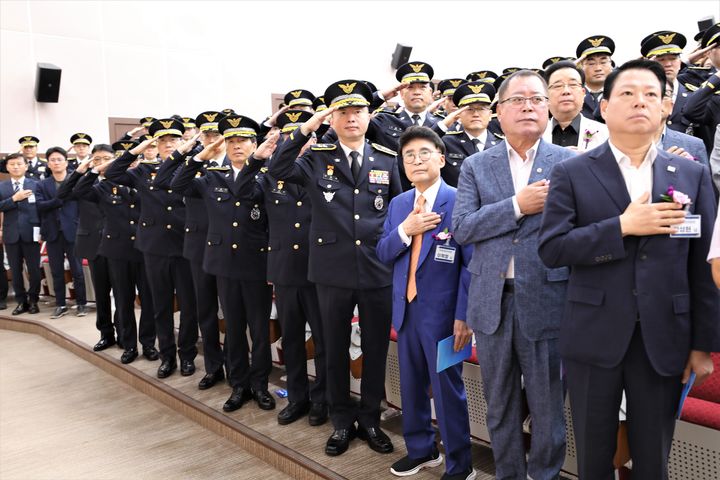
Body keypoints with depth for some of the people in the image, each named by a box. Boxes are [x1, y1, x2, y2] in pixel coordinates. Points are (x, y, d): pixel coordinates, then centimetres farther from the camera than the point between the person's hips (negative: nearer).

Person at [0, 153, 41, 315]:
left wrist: (40, 229, -7)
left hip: (30, 233, -2)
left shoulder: (35, 185, 4)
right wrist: (14, 198, -14)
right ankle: (21, 301, 18)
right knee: (15, 270, 8)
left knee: (34, 270, 2)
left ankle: (33, 301, 16)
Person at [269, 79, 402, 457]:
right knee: (335, 349, 11)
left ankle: (370, 418, 30)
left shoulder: (387, 160, 5)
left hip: (378, 270, 1)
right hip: (333, 270, -1)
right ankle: (342, 421, 29)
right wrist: (305, 129, -14)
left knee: (376, 348, 11)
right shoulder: (316, 158, 2)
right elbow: (277, 170, -13)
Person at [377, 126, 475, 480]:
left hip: (442, 312, -6)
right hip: (405, 309, 6)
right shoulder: (397, 204, 10)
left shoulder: (458, 201, -10)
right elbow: (383, 254, 7)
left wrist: (464, 315, -16)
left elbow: (471, 263, -12)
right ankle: (421, 449, 37)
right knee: (411, 384, 17)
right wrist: (405, 230, -12)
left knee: (447, 388, 4)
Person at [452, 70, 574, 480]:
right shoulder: (476, 166, 6)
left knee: (547, 404, 10)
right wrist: (517, 205, -14)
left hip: (546, 300, -2)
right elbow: (462, 228, -5)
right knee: (500, 403, 16)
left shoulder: (570, 163, 1)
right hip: (492, 301, 2)